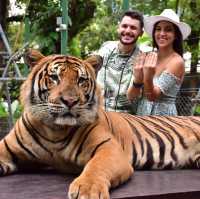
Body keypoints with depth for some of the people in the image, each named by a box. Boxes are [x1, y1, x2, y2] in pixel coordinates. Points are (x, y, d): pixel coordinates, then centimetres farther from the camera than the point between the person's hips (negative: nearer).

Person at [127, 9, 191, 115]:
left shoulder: (177, 61, -13)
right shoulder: (147, 57, -1)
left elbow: (152, 96, -19)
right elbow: (130, 96, -5)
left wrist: (148, 77, -36)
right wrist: (137, 79, -23)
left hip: (163, 116, -4)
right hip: (141, 114, 4)